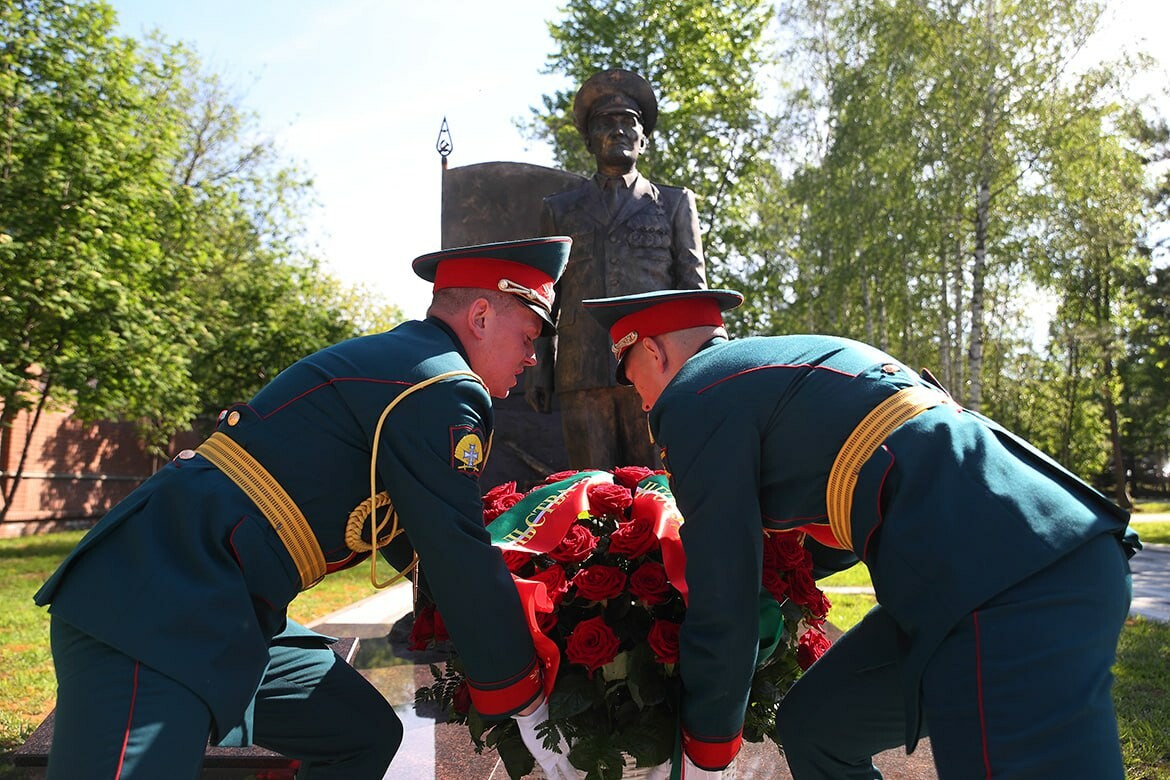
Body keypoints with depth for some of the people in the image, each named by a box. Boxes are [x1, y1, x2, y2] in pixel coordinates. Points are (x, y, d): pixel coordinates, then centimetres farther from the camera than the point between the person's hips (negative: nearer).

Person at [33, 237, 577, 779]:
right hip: (156, 615, -10)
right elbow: (461, 560, -14)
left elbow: (414, 534, 26)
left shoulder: (385, 362, 17)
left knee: (367, 736, 13)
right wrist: (526, 700, -2)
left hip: (226, 618, 11)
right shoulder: (443, 385, -13)